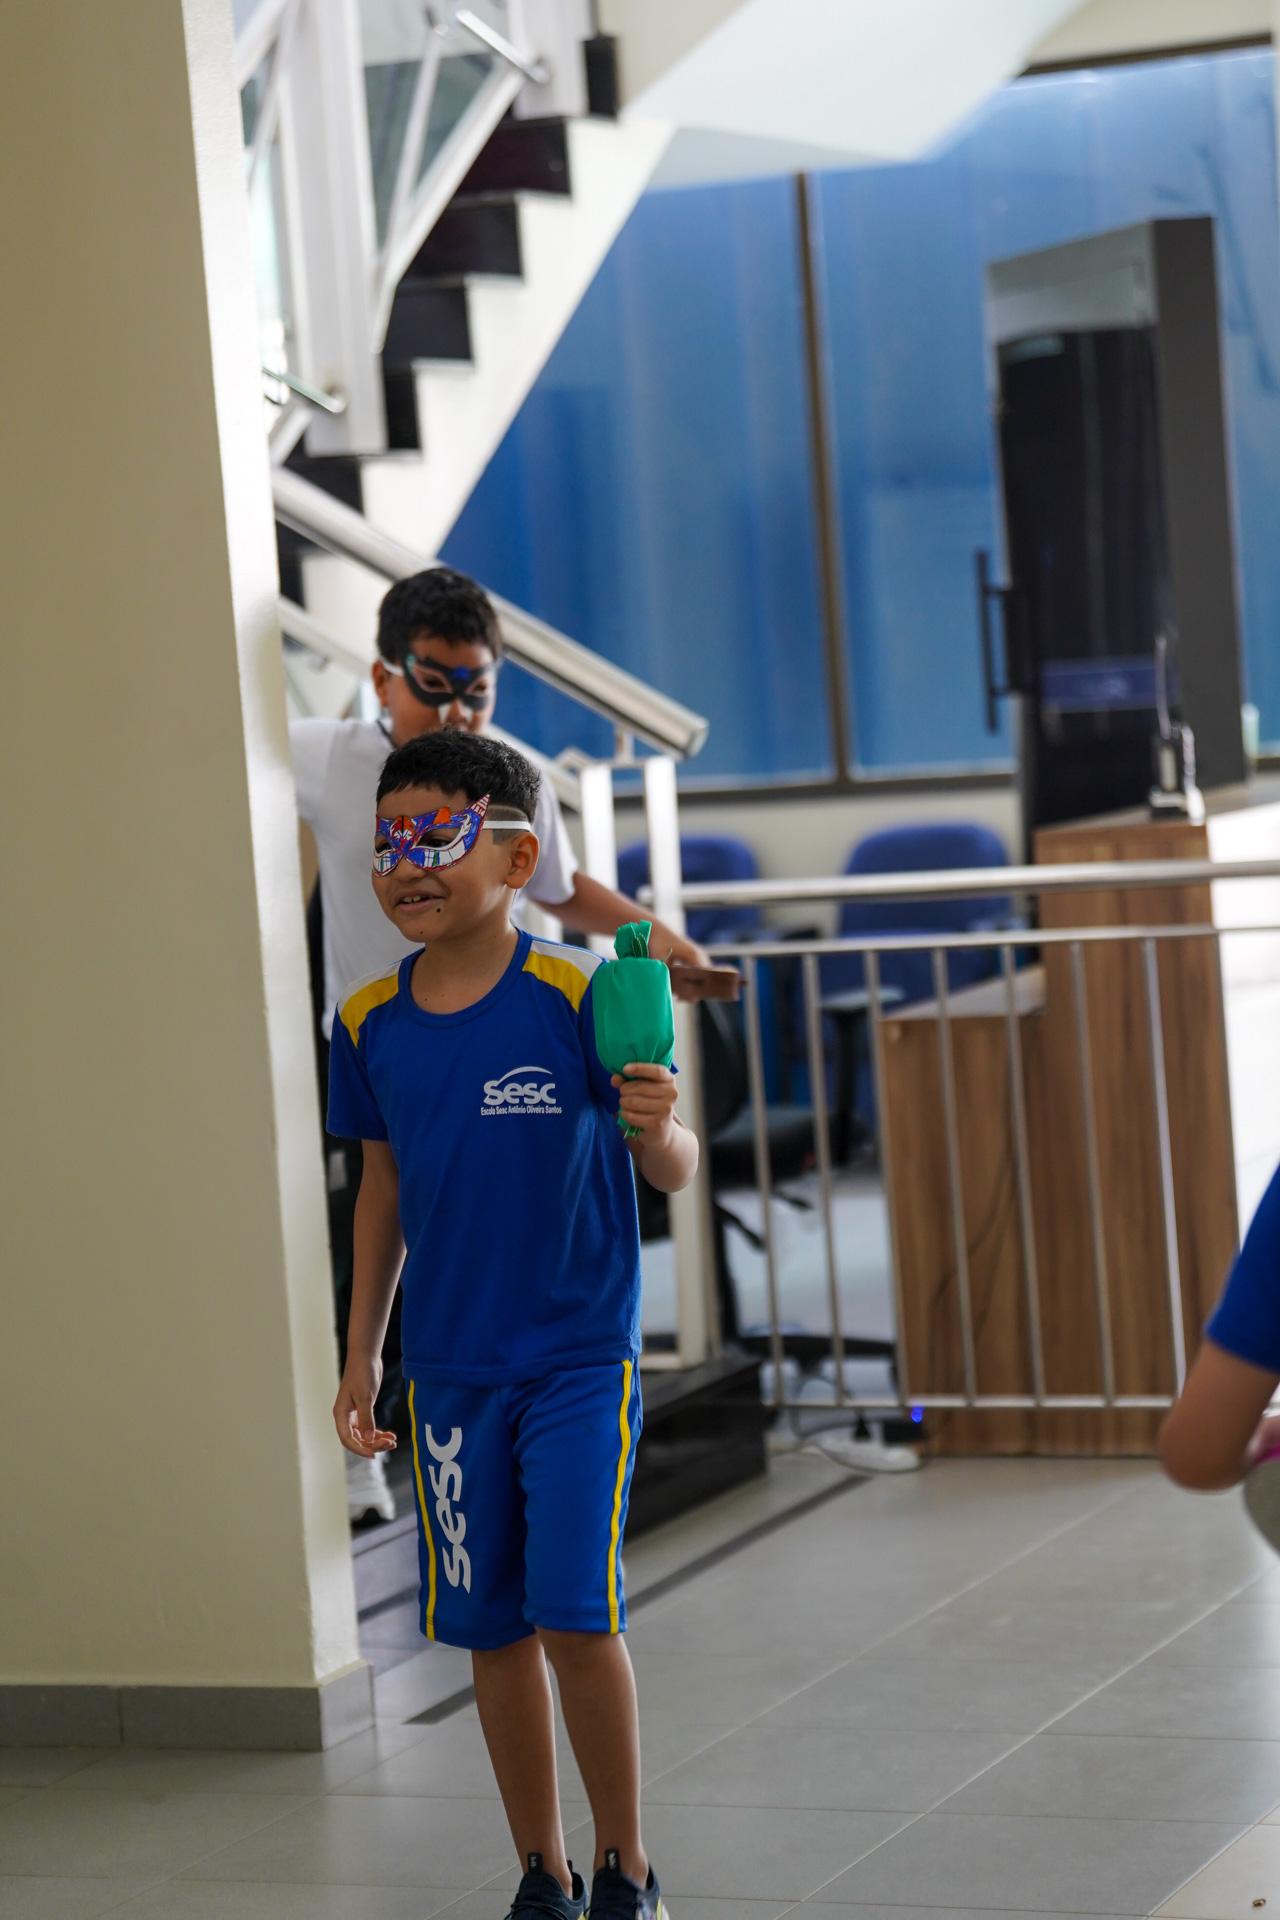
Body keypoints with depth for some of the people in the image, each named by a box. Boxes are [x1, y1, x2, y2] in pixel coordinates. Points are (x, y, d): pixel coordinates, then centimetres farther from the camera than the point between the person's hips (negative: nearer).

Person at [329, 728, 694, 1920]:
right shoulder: (371, 1024, 1)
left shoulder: (576, 998, -12)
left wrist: (660, 1128, -33)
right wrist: (360, 1360, 16)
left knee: (575, 1614, -10)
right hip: (449, 1369, 4)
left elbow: (672, 1172, -9)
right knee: (491, 1629, 9)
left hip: (578, 1359, -4)